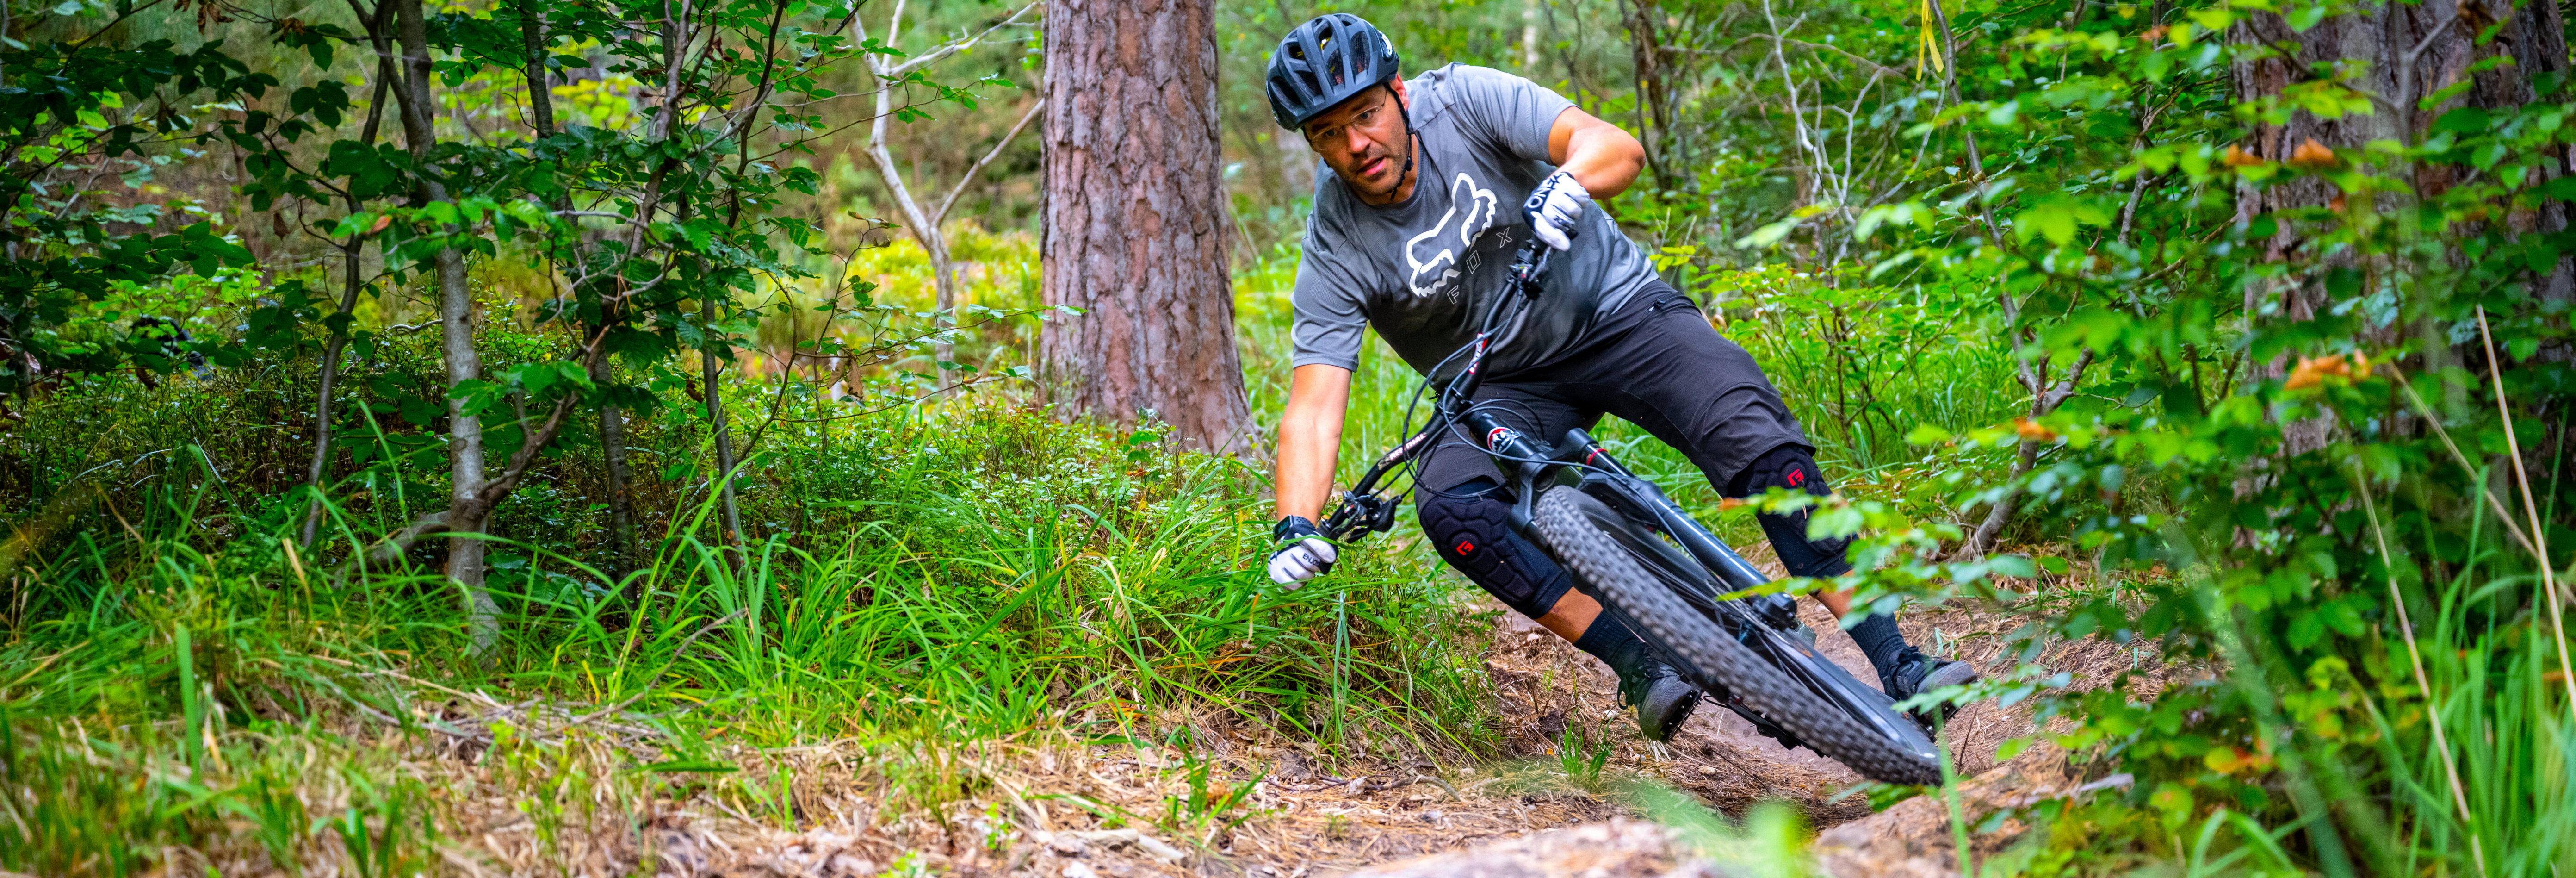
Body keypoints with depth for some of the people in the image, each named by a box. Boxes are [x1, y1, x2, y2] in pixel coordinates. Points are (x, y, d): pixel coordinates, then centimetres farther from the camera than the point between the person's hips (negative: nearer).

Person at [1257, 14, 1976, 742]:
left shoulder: (1462, 101, -17)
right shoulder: (1337, 255, -15)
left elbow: (1618, 148, -28)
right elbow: (1313, 407, -21)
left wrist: (1567, 184, -52)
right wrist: (1295, 531, -38)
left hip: (1614, 309, -1)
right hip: (1506, 387, 1)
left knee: (1758, 443, -23)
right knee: (1450, 505, -30)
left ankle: (1899, 669, -22)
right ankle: (1642, 666, -26)